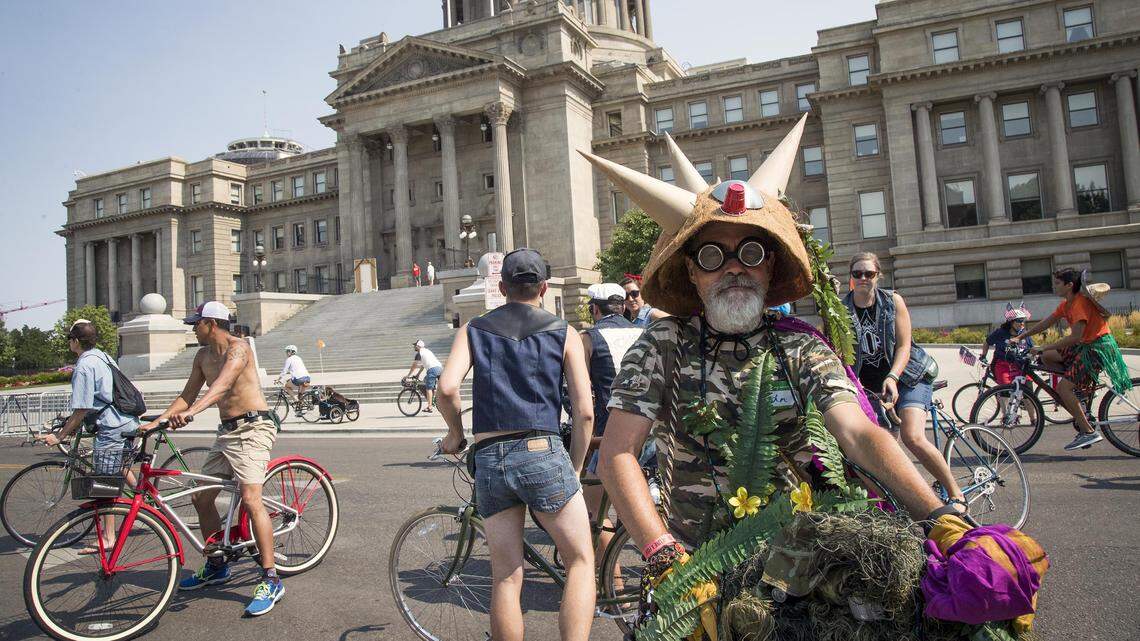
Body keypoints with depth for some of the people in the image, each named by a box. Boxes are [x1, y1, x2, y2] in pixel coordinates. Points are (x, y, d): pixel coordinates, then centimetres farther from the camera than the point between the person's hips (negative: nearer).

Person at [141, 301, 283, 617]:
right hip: (227, 431, 10)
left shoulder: (237, 348, -13)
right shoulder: (203, 355, 13)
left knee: (250, 499, -20)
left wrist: (191, 412, -43)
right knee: (201, 497, 12)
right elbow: (188, 394, 15)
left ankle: (270, 580, -16)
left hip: (253, 428, -9)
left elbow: (222, 384, -30)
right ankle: (216, 567, 29)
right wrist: (156, 421, 3)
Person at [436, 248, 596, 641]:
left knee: (506, 578, 13)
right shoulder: (563, 333, 7)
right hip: (542, 453, -2)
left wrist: (456, 433, 12)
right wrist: (574, 469, 12)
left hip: (488, 461, 3)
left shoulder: (473, 330, 11)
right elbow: (585, 412, 0)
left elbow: (447, 389, -6)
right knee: (581, 562, 11)